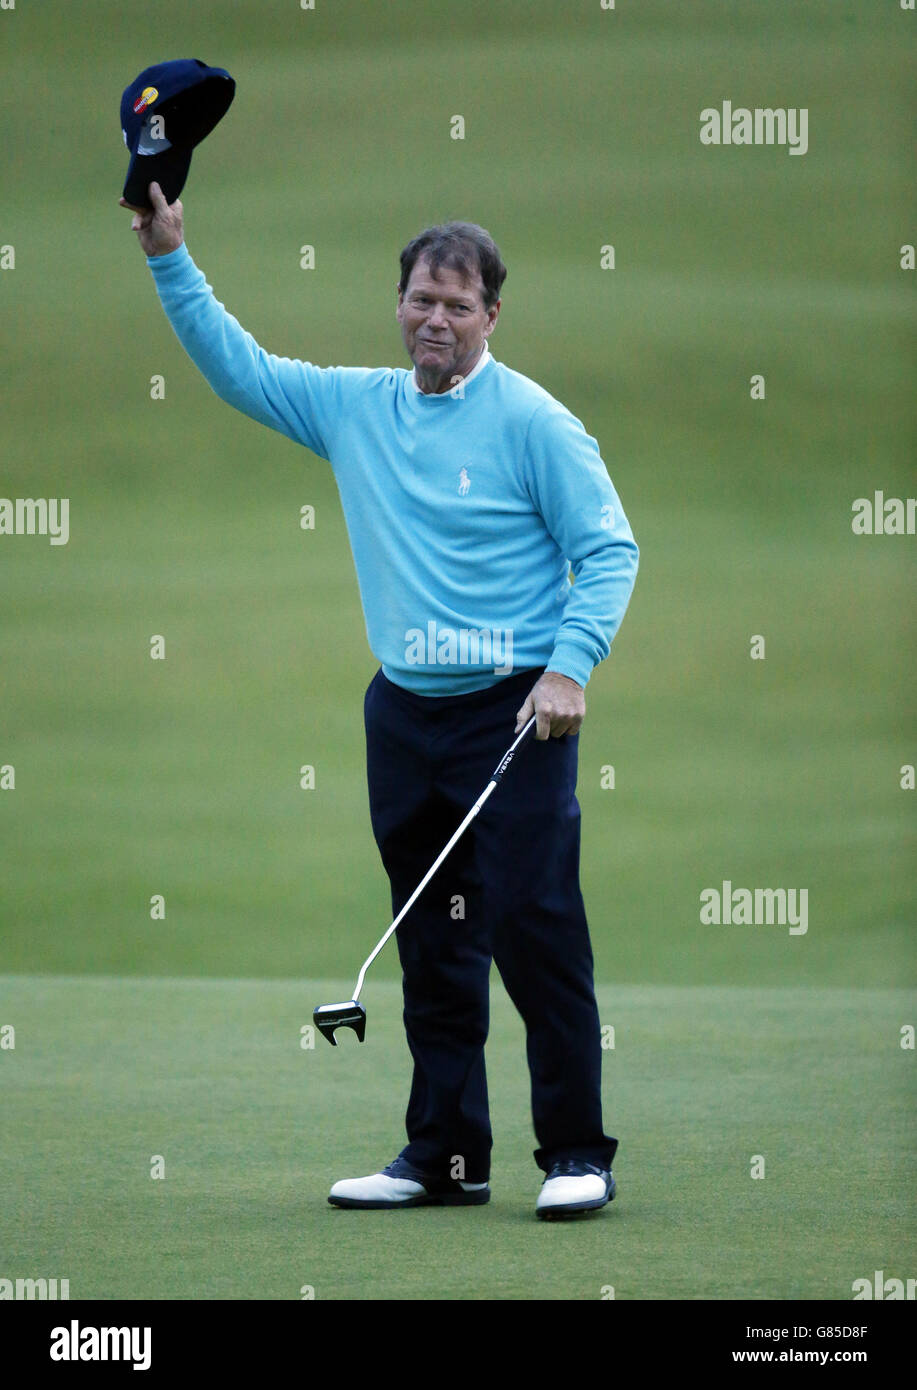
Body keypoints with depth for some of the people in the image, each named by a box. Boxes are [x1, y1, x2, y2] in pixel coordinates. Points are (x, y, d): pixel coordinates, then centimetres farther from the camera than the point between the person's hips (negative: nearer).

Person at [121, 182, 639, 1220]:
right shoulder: (353, 407, 11)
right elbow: (238, 368, 18)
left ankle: (576, 1154, -4)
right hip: (404, 712, 6)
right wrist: (171, 260, 9)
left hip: (513, 713, -6)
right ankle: (445, 1156, 14)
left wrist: (569, 668, -16)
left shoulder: (531, 422, -5)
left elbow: (609, 550, -5)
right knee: (432, 949, 9)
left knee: (535, 929, -9)